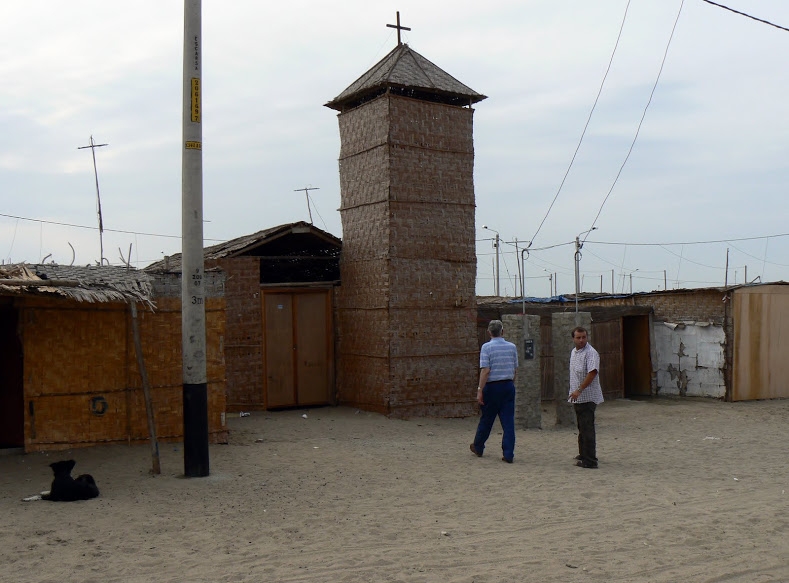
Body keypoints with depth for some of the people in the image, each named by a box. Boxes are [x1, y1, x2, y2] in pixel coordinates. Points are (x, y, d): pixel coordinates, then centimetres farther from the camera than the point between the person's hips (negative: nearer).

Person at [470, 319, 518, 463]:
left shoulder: (487, 347, -9)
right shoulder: (512, 347, 5)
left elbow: (485, 370, -16)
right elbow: (515, 370, 10)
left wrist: (480, 390, -14)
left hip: (492, 386, -3)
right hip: (508, 386, 3)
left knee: (486, 419, 11)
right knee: (508, 420, 3)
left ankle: (478, 448, 28)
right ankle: (508, 454, 1)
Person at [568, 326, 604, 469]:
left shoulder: (591, 353, -15)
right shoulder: (574, 352, 15)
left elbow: (592, 373, -24)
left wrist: (579, 390, -26)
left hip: (588, 397, -9)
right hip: (578, 397, 9)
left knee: (587, 428, -8)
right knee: (581, 427, 18)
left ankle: (590, 460, -6)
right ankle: (583, 454, 30)